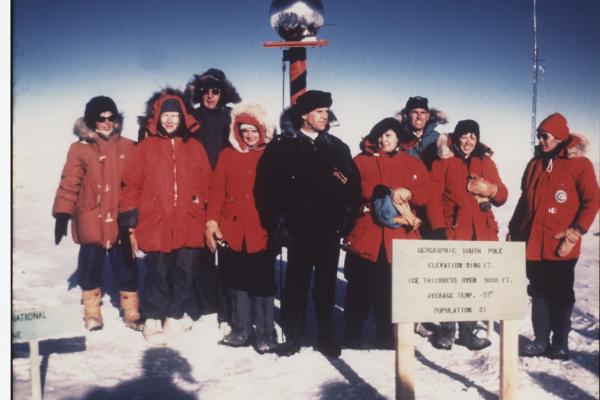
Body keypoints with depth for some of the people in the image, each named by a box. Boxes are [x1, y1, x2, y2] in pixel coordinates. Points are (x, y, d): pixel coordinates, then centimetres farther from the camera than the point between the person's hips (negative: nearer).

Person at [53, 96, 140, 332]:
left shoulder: (127, 147, 5)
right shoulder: (80, 148, -2)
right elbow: (69, 183, -4)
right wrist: (62, 214, -8)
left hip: (120, 220, 1)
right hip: (91, 221, -1)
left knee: (125, 266, 6)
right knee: (91, 265, 9)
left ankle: (131, 312, 19)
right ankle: (92, 312, 24)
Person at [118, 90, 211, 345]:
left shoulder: (194, 148, 8)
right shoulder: (145, 147, 2)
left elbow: (206, 184, 12)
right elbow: (131, 186, 1)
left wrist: (204, 211, 8)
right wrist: (130, 225, -2)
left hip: (188, 226, 2)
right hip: (155, 225, -2)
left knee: (183, 274, 7)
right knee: (157, 274, 4)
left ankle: (175, 317, 24)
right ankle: (152, 321, 19)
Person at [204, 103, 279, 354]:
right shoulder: (228, 155, 10)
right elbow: (217, 190, 4)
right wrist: (212, 221, -5)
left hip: (262, 231, -3)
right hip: (232, 229, 3)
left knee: (262, 283, 0)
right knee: (238, 282, 11)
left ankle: (265, 334, 10)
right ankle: (241, 330, 22)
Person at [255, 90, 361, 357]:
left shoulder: (337, 147, 12)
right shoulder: (283, 146, 1)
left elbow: (354, 184, 10)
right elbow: (267, 186, -4)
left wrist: (346, 219, 0)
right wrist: (278, 223, -8)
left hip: (329, 230, 3)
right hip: (299, 230, -3)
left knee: (326, 285, 9)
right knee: (296, 284, 4)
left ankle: (326, 337, 20)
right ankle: (293, 337, 15)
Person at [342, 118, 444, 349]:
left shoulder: (413, 164, 15)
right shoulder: (361, 161, 9)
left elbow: (425, 193, 4)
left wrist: (408, 193, -16)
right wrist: (383, 193, -16)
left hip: (399, 238, 1)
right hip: (365, 234, -1)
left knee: (391, 289, 5)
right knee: (360, 288, 3)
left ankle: (387, 335, 17)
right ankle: (352, 335, 15)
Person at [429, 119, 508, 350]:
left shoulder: (485, 161, 16)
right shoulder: (443, 162, 4)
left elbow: (502, 197, 15)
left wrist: (491, 189, -6)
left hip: (481, 231, 4)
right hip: (452, 230, -4)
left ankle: (467, 331, 18)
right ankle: (446, 331, 8)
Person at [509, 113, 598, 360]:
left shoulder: (579, 164, -4)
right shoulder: (535, 164, 13)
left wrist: (575, 233, -15)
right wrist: (513, 229, 16)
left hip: (561, 246, -4)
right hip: (532, 243, 5)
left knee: (560, 295, 5)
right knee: (539, 294, 9)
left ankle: (560, 343, 16)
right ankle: (541, 340, 18)